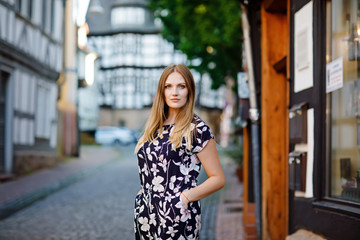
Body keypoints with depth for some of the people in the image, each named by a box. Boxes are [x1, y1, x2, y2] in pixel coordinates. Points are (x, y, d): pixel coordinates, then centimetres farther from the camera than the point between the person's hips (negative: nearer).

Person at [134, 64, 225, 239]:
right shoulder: (154, 127, 10)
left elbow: (218, 179, -8)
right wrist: (146, 193, 6)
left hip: (177, 218, -5)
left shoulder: (197, 129, -7)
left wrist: (185, 197, -16)